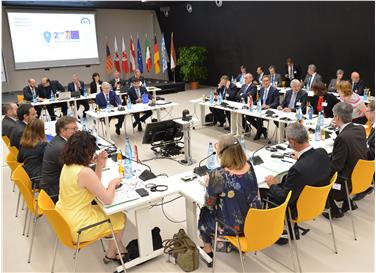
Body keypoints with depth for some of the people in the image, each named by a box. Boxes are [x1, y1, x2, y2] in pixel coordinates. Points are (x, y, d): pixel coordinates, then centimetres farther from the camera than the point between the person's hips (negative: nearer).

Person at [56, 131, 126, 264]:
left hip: (63, 219, 8)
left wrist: (99, 165, -5)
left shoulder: (68, 165, -1)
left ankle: (118, 248, 34)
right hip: (77, 229, -8)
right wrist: (113, 183, -6)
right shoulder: (85, 172, -29)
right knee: (120, 217, 14)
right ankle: (110, 254, 31)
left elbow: (94, 186, 7)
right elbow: (107, 200, -23)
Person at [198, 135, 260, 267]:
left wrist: (208, 185, 2)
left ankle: (208, 251, 45)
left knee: (204, 213, 25)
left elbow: (210, 204, -16)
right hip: (253, 221, 6)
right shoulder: (249, 165, -12)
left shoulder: (217, 175, -31)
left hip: (232, 226, -5)